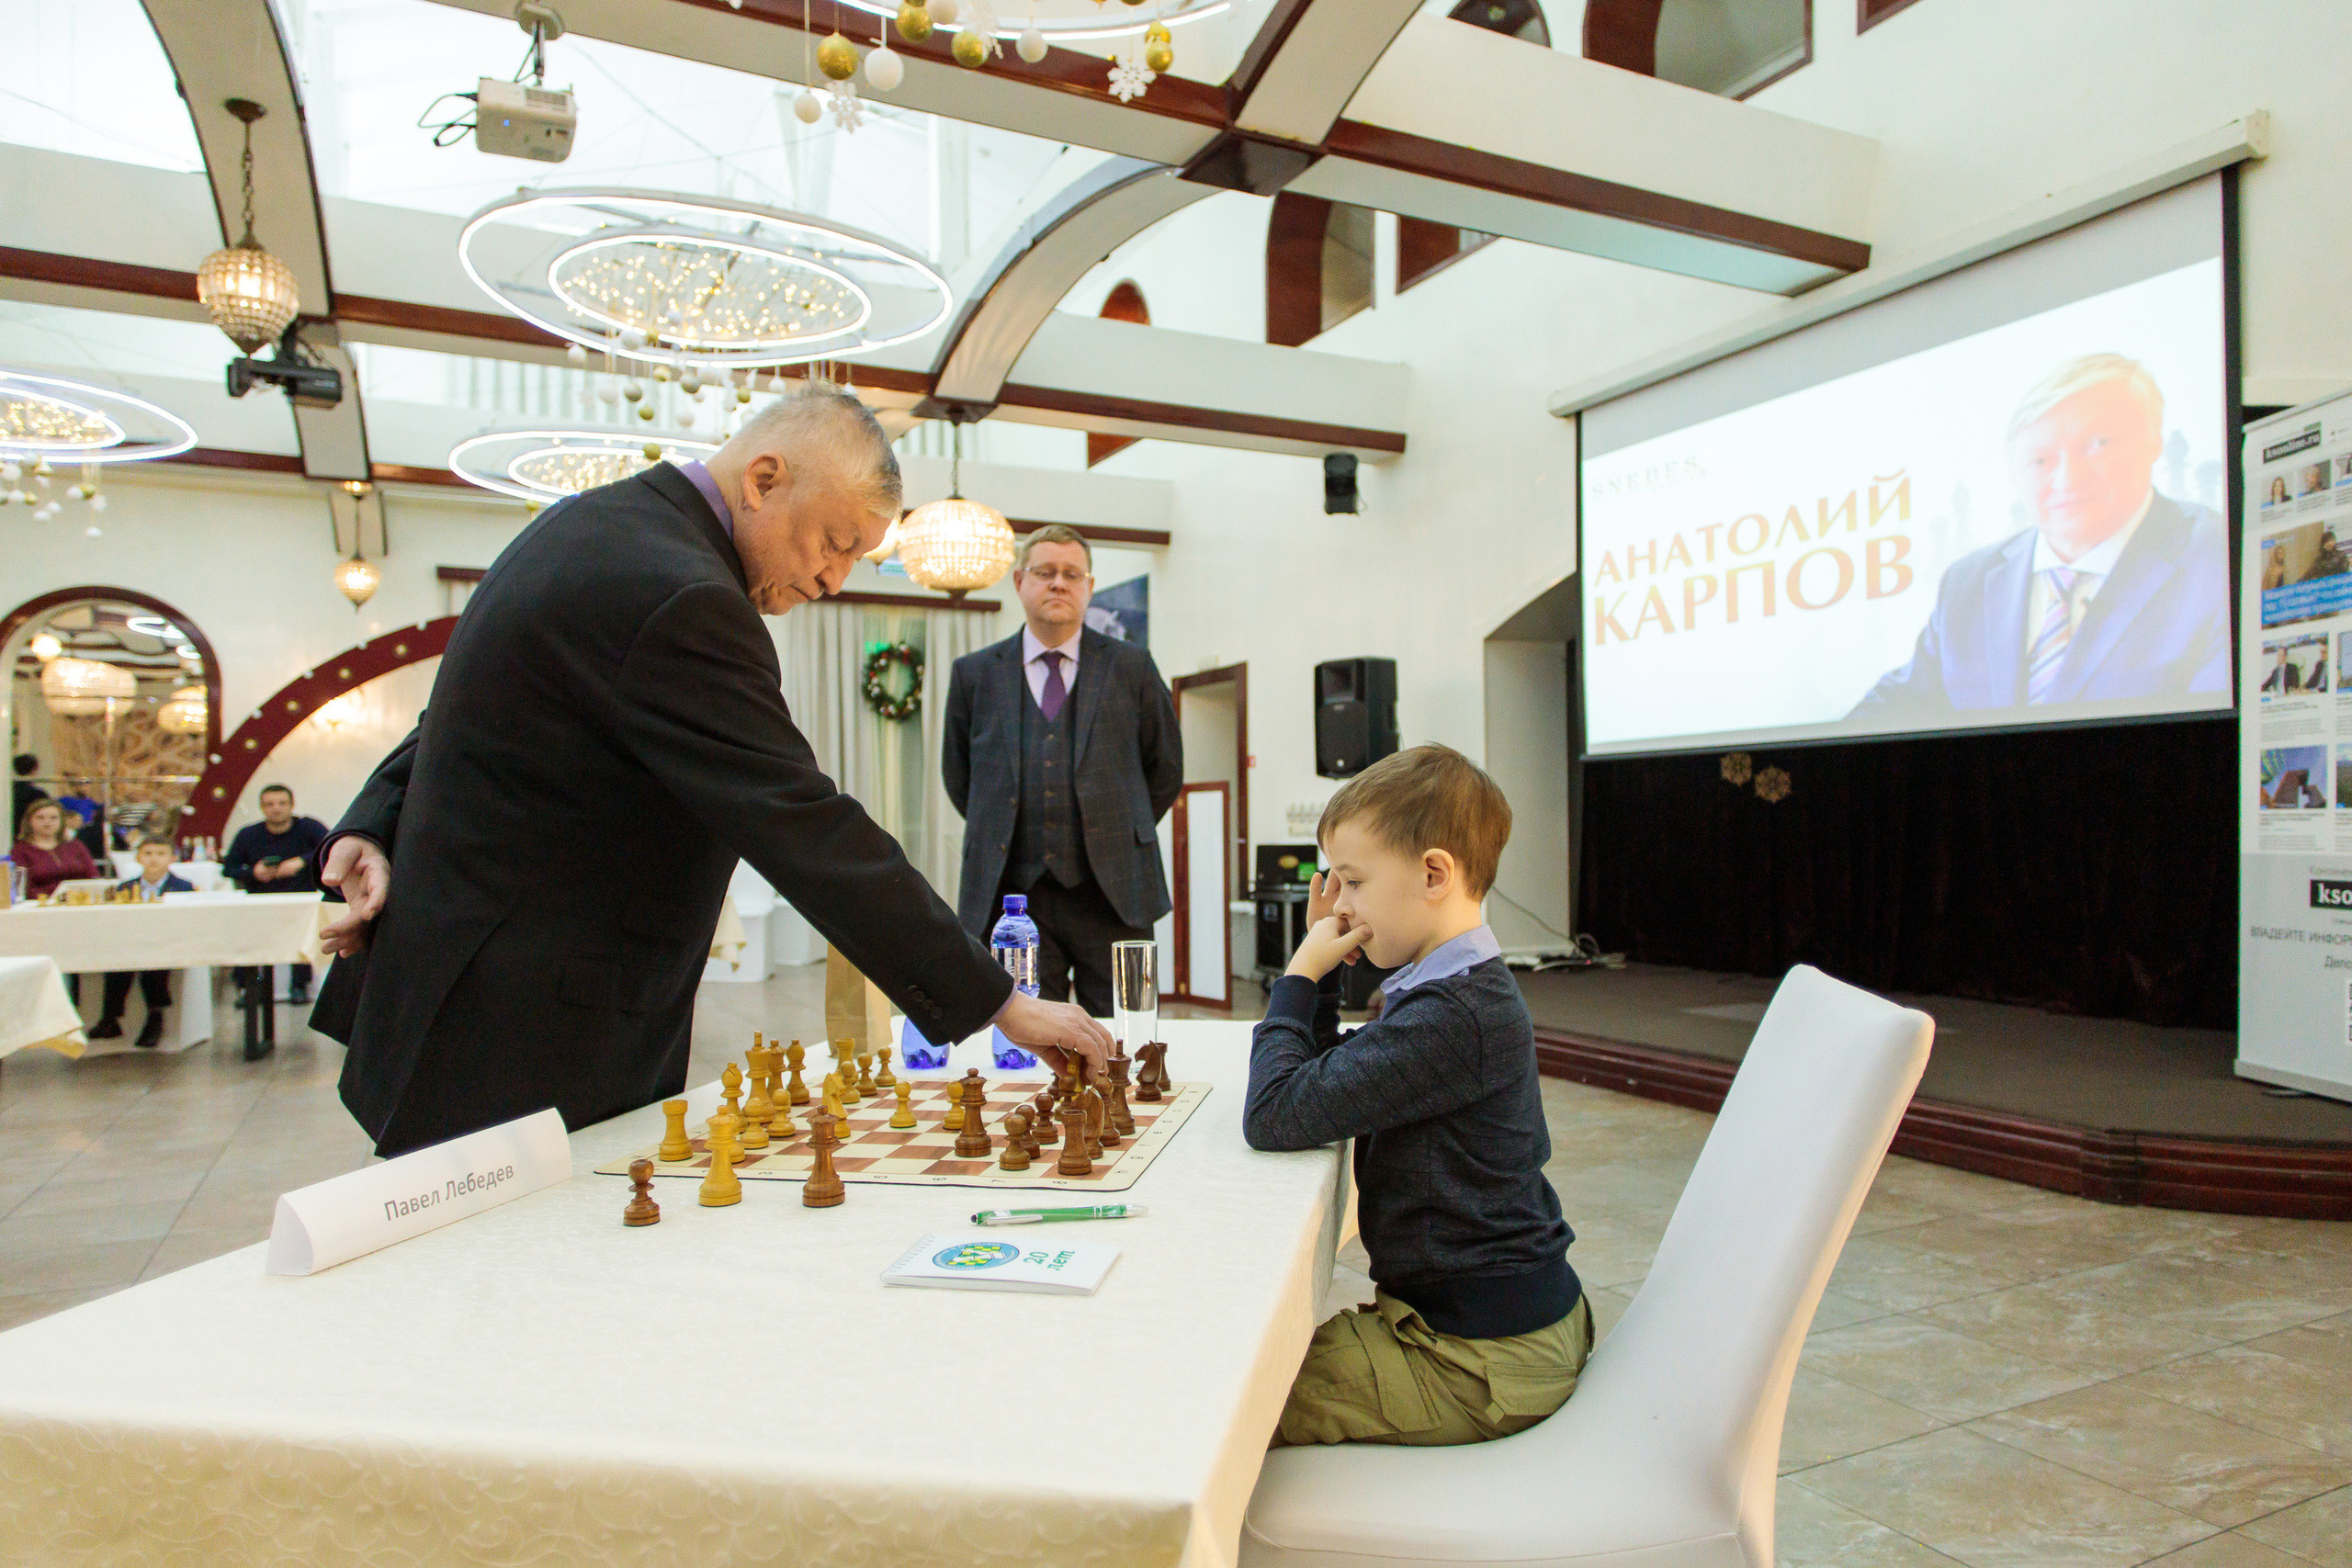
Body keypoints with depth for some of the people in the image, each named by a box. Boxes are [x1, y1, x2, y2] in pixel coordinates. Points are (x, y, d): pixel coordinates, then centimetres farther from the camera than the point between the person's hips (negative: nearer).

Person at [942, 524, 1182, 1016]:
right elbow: (958, 776, 18)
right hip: (1011, 894, 1)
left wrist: (1119, 836, 10)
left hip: (1113, 892, 0)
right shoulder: (974, 674, 8)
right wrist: (999, 835, 11)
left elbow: (1166, 771, 14)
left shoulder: (1131, 667, 6)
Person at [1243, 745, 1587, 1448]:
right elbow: (1329, 1081, 17)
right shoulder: (1469, 992, 9)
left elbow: (1274, 1114, -27)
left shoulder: (1452, 1017, -26)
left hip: (1483, 1361, -10)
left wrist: (1298, 977, -14)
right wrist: (1319, 972, 6)